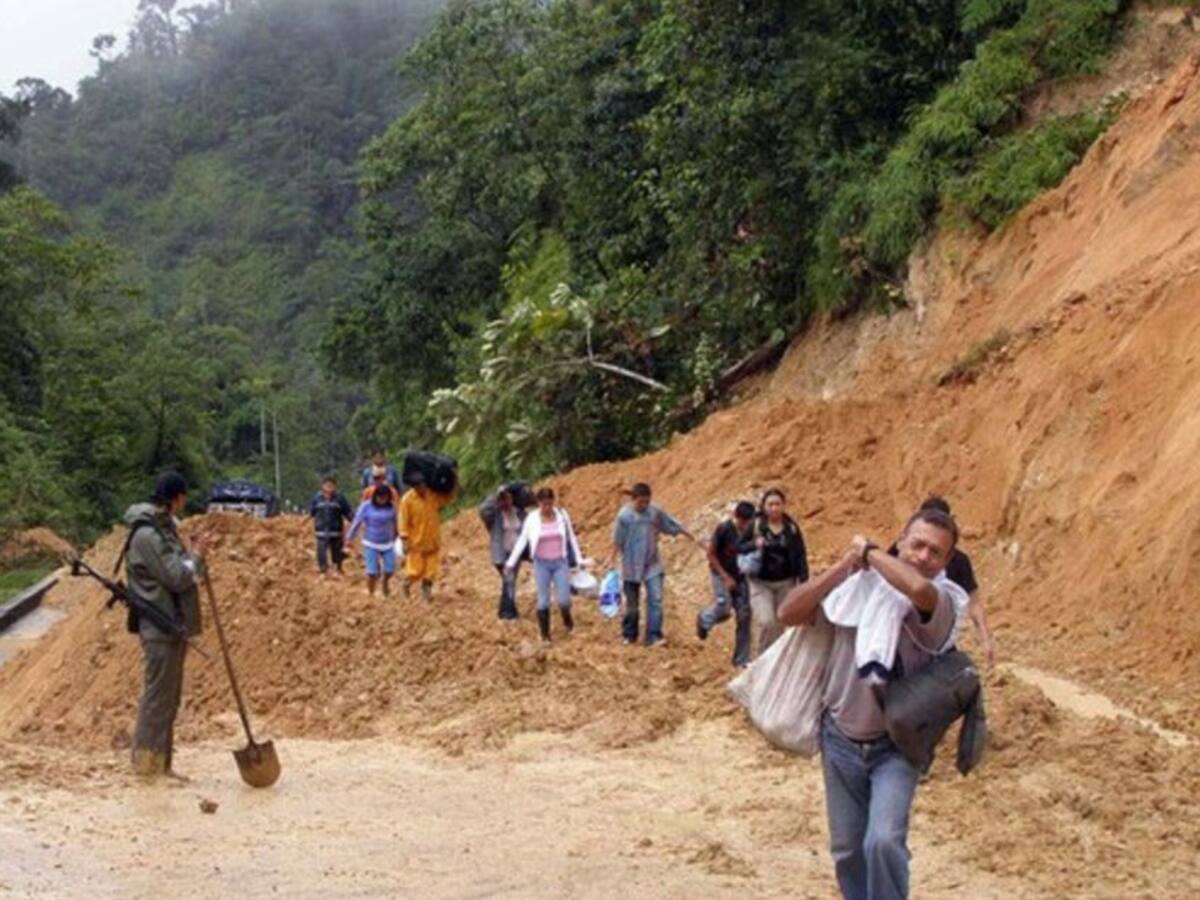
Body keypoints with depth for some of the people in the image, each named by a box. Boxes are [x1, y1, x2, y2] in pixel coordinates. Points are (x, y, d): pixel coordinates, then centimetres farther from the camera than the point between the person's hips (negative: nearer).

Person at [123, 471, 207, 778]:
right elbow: (177, 577, -19)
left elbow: (185, 574, 20)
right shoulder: (147, 534, -17)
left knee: (169, 697, 14)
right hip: (160, 627, -10)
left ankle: (160, 764, 21)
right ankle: (148, 765, 1)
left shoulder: (164, 528, 14)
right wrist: (196, 556, -5)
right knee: (158, 696, -5)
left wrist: (195, 557, 4)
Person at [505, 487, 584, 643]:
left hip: (560, 562, 0)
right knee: (543, 601, 1)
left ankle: (567, 619, 26)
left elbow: (571, 538, 6)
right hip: (541, 564, 0)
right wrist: (511, 562, 0)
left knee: (563, 599, -7)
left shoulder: (562, 515, -4)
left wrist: (579, 559, 8)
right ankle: (545, 635, 12)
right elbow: (522, 541, 0)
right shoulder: (532, 519, -7)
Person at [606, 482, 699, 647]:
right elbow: (618, 540, -5)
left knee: (655, 599, -11)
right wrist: (611, 559, -10)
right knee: (632, 604, 9)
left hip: (653, 565, 2)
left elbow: (675, 526, 5)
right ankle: (629, 635, 27)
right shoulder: (624, 515, -12)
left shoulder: (655, 512, -3)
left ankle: (653, 637, -10)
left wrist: (695, 540, 9)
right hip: (632, 566, -2)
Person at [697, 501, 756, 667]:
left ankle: (741, 659, 8)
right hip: (721, 573, -4)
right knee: (724, 608, -22)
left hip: (740, 577, 4)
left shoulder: (752, 531, -7)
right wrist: (726, 577, -15)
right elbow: (711, 554, -11)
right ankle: (704, 620, 14)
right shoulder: (724, 529, -17)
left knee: (744, 616, -1)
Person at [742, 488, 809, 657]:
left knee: (780, 625, 6)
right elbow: (740, 547, 1)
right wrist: (753, 545, -21)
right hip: (760, 583, -2)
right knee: (765, 622, -17)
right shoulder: (755, 526, -3)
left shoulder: (792, 528, 2)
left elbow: (801, 556, 4)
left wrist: (803, 581, -4)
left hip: (785, 583, 2)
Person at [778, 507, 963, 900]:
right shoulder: (855, 583, -4)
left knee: (884, 841, -21)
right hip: (840, 739, 3)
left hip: (895, 745, -3)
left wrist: (869, 552, -21)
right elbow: (789, 613, -8)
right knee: (847, 850, 13)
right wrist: (845, 565, -15)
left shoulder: (944, 599, -13)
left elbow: (919, 588, -37)